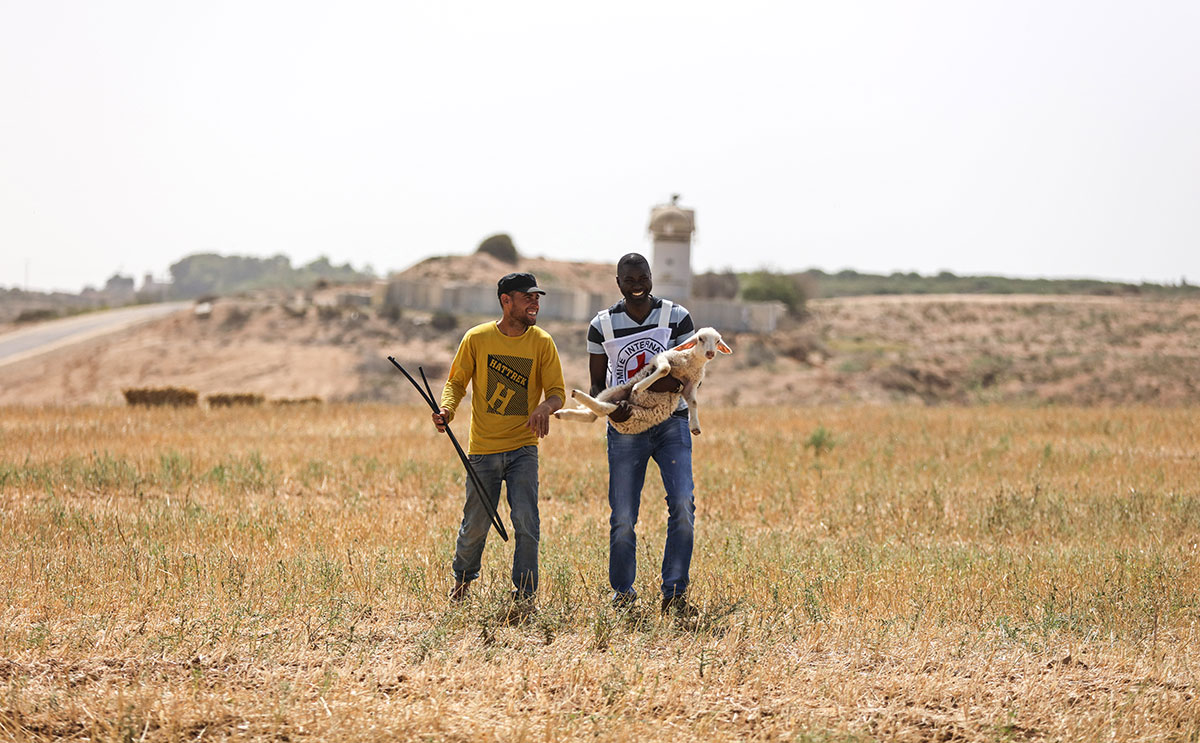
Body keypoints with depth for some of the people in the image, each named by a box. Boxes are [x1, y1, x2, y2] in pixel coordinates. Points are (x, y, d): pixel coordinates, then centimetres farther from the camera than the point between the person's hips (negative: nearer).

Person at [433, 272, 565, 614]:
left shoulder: (542, 342, 0)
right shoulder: (477, 338, -2)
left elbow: (557, 391, 0)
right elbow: (457, 381, 5)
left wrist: (546, 406, -24)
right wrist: (447, 410, -15)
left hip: (523, 448, 0)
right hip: (483, 449, 0)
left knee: (526, 520, -12)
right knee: (475, 525, 7)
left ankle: (524, 594, -1)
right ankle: (463, 579, 34)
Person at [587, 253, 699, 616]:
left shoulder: (677, 317, 1)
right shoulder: (603, 325, 2)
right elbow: (597, 384, 6)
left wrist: (673, 382, -22)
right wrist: (609, 407, -17)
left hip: (671, 425, 0)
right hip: (625, 428, 0)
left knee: (682, 504, -15)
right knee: (622, 518, 0)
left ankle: (674, 594, -8)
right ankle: (622, 593, 18)